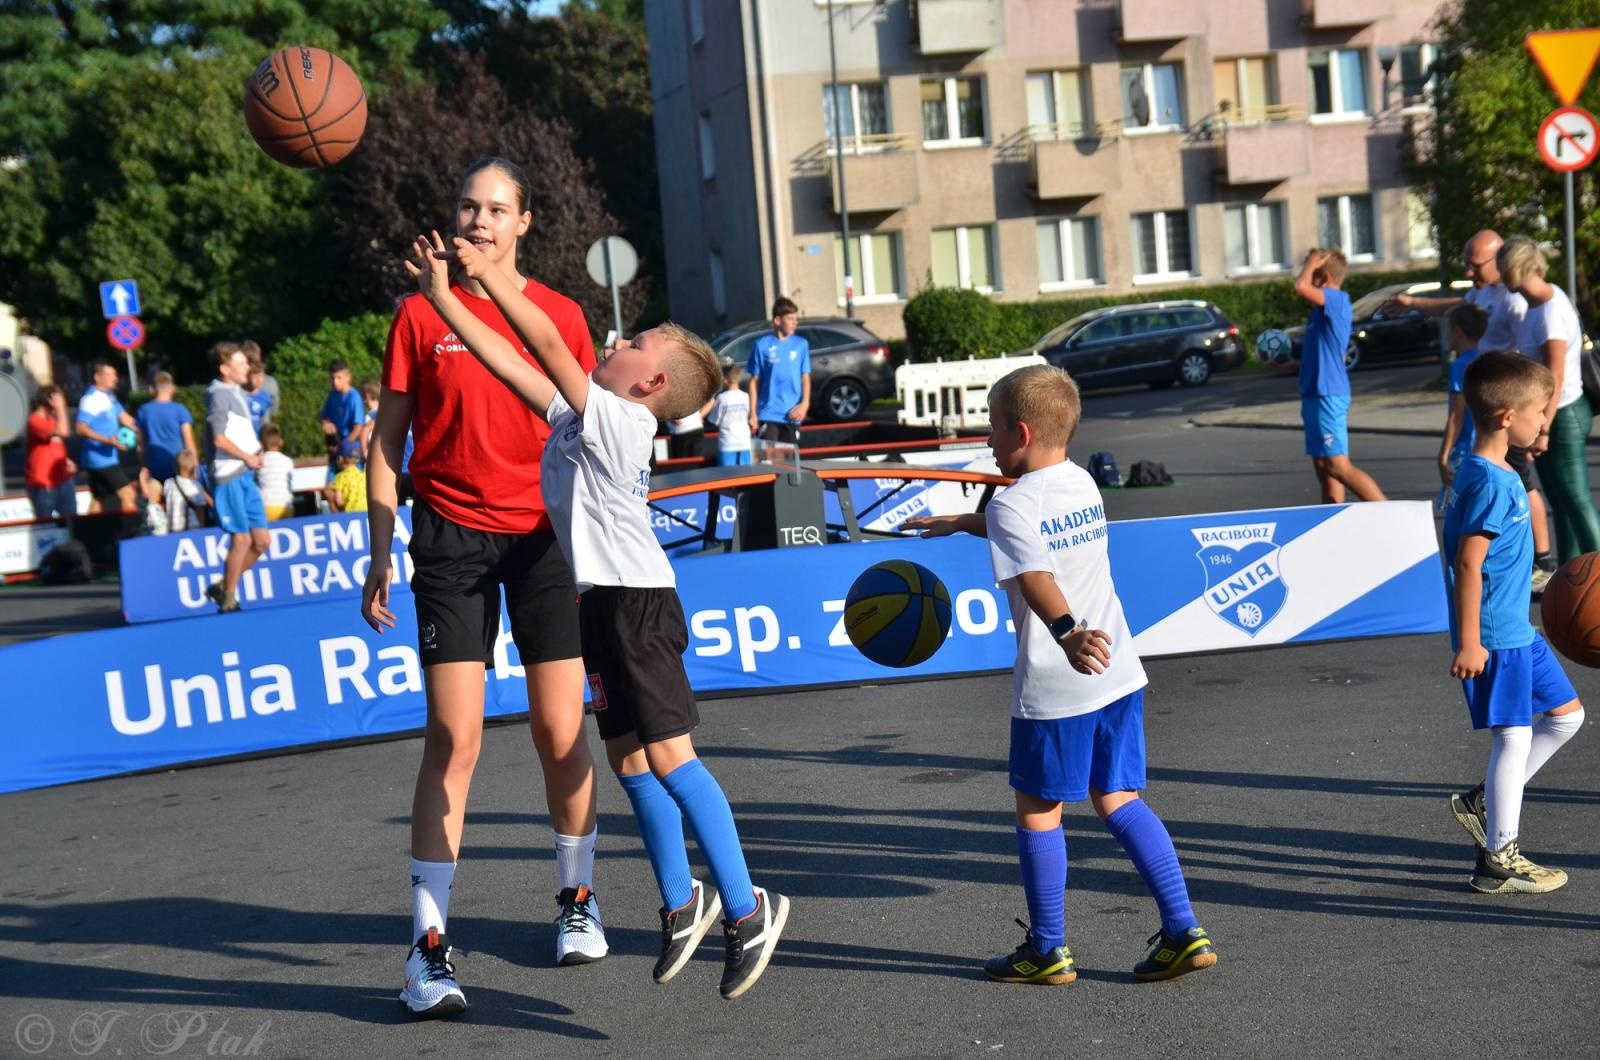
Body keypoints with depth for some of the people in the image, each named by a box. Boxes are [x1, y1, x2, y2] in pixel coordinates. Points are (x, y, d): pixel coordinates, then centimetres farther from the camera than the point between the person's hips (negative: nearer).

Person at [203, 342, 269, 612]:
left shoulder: (238, 393, 17)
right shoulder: (219, 394, -10)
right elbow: (219, 438, -18)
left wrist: (257, 452, 7)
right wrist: (248, 458, -9)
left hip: (246, 475, 9)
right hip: (229, 476, -9)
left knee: (261, 541, 8)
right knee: (242, 539, -6)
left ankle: (222, 588, 19)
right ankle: (228, 601, 6)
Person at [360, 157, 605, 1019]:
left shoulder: (561, 316, 5)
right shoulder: (420, 315, 2)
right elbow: (389, 438, 5)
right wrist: (380, 555, 0)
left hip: (545, 535, 2)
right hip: (452, 535, -1)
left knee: (561, 732, 5)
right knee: (453, 738, -8)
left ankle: (577, 900, 27)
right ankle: (428, 944, -2)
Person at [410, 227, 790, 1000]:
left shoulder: (617, 418, -11)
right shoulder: (581, 415, 13)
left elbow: (545, 343, -16)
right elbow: (513, 360, 15)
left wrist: (485, 270, -8)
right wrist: (445, 297, 14)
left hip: (635, 601, -10)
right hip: (605, 601, 10)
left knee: (669, 756, -10)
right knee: (629, 759, 13)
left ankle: (746, 908, -4)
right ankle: (681, 902, 23)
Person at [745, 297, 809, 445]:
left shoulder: (801, 345, 4)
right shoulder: (762, 345, -2)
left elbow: (805, 377, 7)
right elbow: (754, 381, 2)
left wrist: (805, 403, -9)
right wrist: (753, 414, -1)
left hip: (791, 415, 2)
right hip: (768, 415, -2)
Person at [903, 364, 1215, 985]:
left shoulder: (1012, 503, -12)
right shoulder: (1083, 484, 12)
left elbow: (1037, 580, -31)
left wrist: (1067, 633, -46)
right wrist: (958, 522, 43)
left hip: (1055, 689, -7)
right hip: (1120, 675, 7)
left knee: (1037, 808, 8)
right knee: (1118, 800, 15)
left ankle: (1048, 952, 17)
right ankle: (1184, 934, 10)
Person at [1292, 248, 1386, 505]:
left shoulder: (1337, 299, -13)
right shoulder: (1327, 306, 16)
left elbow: (1300, 286, -31)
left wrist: (1311, 262, -12)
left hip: (1328, 395, -10)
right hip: (1318, 394, 10)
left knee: (1338, 466, -12)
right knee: (1323, 465, 11)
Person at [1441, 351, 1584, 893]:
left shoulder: (1488, 474, 11)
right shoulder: (1491, 482, -19)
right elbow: (1468, 563, -23)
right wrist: (1469, 642, -23)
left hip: (1516, 630, 10)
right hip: (1494, 636, -10)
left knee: (1566, 714, 16)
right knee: (1515, 736, -2)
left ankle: (1485, 801, 22)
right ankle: (1498, 859, 9)